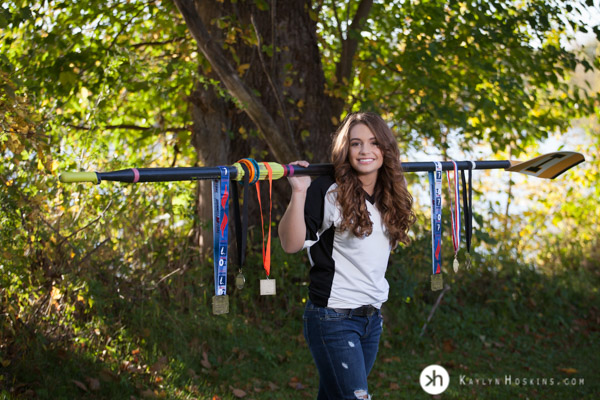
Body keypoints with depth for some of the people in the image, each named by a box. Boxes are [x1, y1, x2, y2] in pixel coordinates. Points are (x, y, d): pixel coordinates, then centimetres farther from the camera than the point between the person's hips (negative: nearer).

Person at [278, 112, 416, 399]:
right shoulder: (327, 192, -12)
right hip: (334, 318, -7)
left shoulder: (389, 196, 7)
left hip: (372, 318, 7)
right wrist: (299, 193, -29)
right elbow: (291, 244, -18)